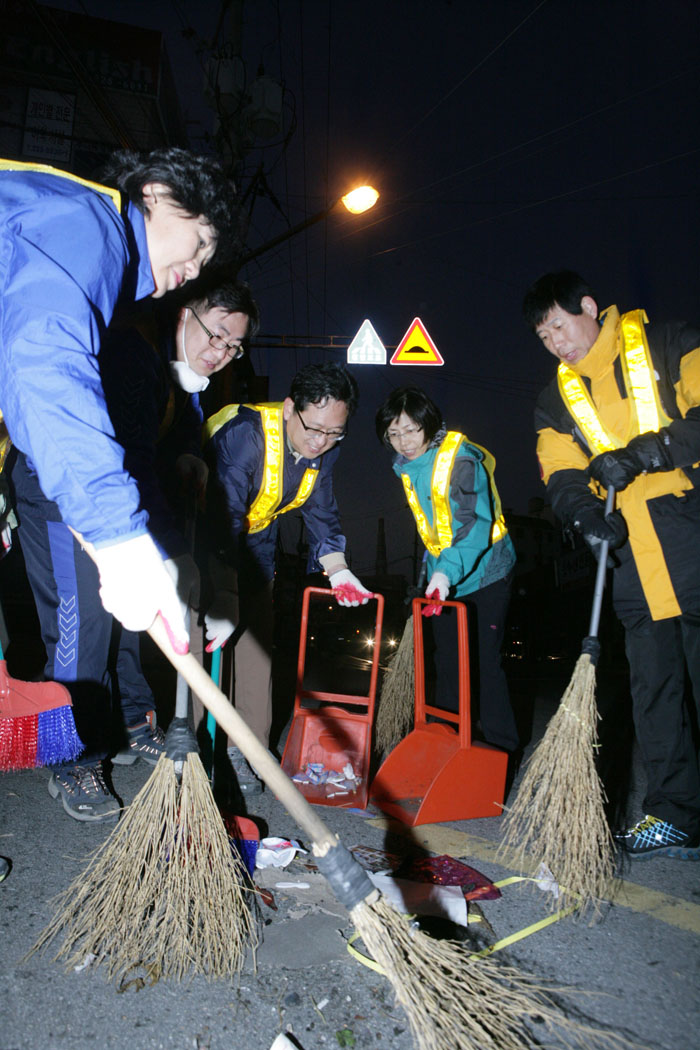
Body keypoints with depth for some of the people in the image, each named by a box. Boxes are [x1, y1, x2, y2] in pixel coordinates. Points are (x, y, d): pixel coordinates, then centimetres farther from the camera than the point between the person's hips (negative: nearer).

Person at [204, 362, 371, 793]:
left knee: (258, 636, 1)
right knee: (199, 637, -12)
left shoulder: (325, 449, -13)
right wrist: (223, 599, -44)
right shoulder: (243, 436, -35)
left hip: (257, 537, 6)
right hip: (201, 529, -5)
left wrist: (337, 569, -16)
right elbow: (224, 522, -39)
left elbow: (321, 511, -1)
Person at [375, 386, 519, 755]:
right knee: (446, 664, 13)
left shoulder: (460, 457, -20)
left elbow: (476, 523, -31)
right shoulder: (408, 466, 4)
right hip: (443, 577, 8)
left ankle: (501, 751, 6)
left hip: (484, 575, -7)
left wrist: (448, 571, -43)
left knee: (484, 663, -7)